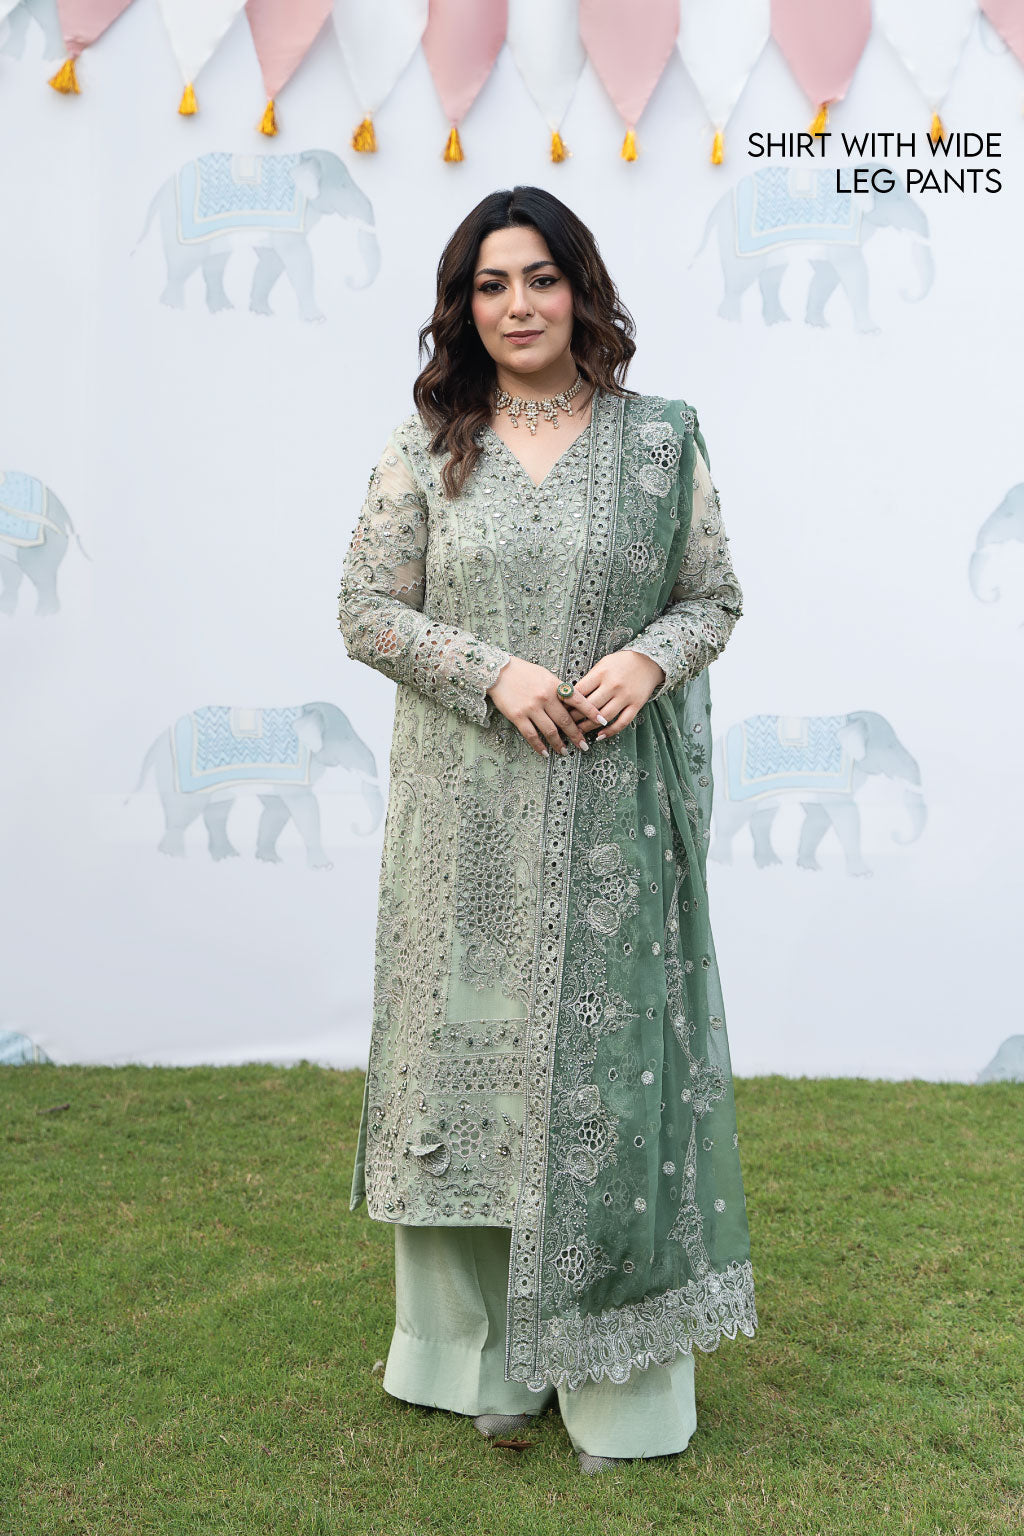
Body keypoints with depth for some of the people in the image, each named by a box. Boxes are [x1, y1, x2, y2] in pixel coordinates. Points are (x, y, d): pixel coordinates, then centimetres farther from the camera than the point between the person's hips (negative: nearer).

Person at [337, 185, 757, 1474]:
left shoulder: (660, 440, 5)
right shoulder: (426, 446, 5)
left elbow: (716, 596, 8)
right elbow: (365, 609, 1)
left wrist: (650, 657, -13)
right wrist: (494, 673, -13)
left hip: (613, 807, 0)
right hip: (467, 810, 1)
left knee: (611, 1048, 3)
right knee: (472, 1041, 7)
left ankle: (614, 1380, 20)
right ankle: (481, 1356, 26)